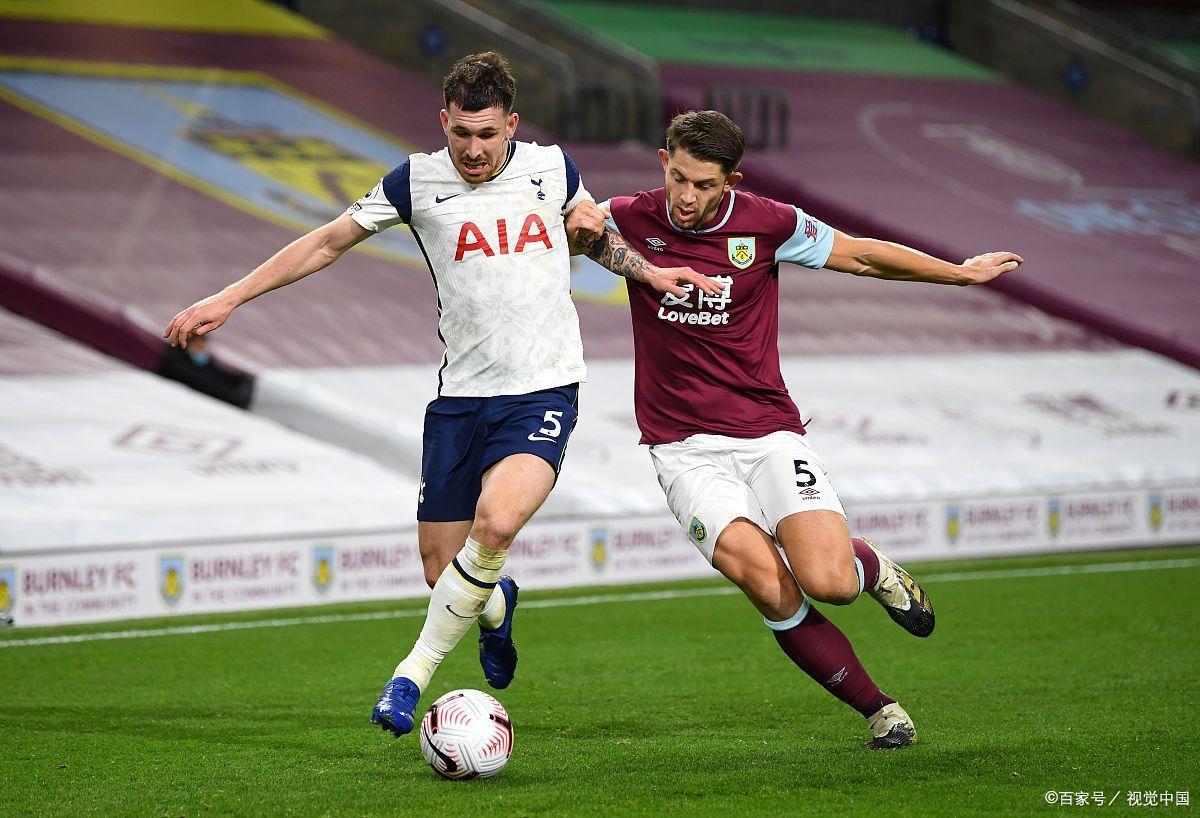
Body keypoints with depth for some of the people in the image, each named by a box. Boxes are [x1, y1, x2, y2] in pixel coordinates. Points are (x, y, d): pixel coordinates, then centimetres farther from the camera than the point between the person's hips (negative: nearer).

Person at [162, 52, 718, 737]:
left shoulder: (552, 167, 3)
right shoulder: (418, 181, -1)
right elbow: (327, 243, 9)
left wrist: (648, 272, 10)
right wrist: (228, 298, 7)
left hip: (543, 393, -1)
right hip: (461, 396, 1)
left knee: (497, 521, -28)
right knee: (441, 570, 2)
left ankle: (414, 674, -15)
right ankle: (495, 605, 42)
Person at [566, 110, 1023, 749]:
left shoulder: (765, 224, -3)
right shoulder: (632, 219, -2)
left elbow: (859, 256, 10)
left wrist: (960, 271, 15)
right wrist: (584, 229, -10)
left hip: (768, 431, 0)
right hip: (683, 446, 0)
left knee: (826, 581, -21)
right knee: (765, 581, -24)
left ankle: (872, 566, 19)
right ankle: (878, 709, -7)